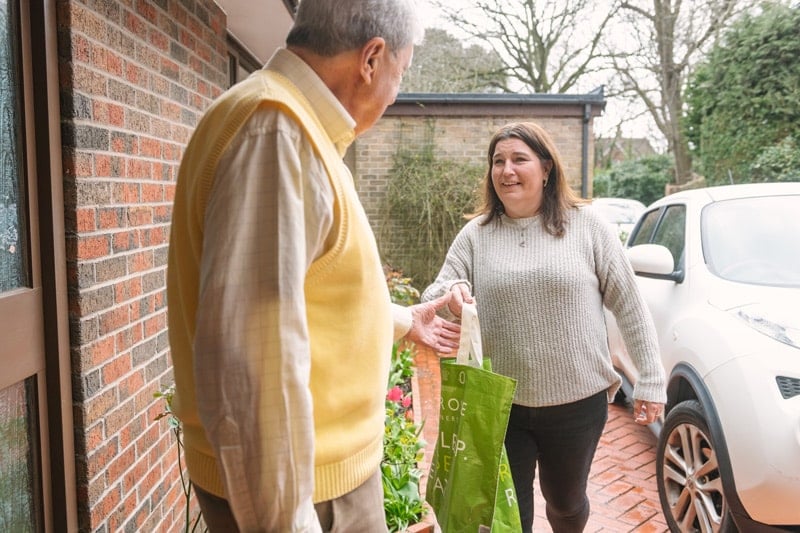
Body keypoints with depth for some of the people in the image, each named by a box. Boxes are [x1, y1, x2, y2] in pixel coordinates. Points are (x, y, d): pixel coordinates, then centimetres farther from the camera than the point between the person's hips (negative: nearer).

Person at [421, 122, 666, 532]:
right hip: (500, 405, 0)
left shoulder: (586, 226, -3)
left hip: (577, 402, 0)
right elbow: (433, 297, -3)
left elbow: (629, 306, -1)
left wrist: (651, 380, -3)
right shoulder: (476, 234, 0)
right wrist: (450, 294, -27)